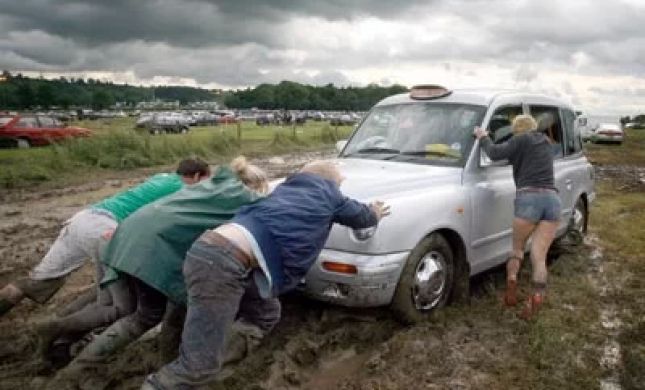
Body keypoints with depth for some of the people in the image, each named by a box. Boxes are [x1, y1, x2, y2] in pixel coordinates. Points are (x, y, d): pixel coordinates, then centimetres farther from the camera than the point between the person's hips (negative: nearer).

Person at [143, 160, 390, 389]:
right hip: (221, 261, -9)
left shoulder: (289, 188, 30)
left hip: (216, 250, 9)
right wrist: (375, 214, 52)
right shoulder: (327, 194, 14)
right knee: (200, 366, -7)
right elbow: (360, 217, 32)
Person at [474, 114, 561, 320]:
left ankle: (511, 281, -7)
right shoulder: (545, 142, 26)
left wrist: (483, 138, 12)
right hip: (552, 199, 4)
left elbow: (496, 153, -5)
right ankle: (537, 296, -18)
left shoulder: (521, 140, 7)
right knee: (539, 255, -1)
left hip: (529, 198, -4)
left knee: (517, 248, 14)